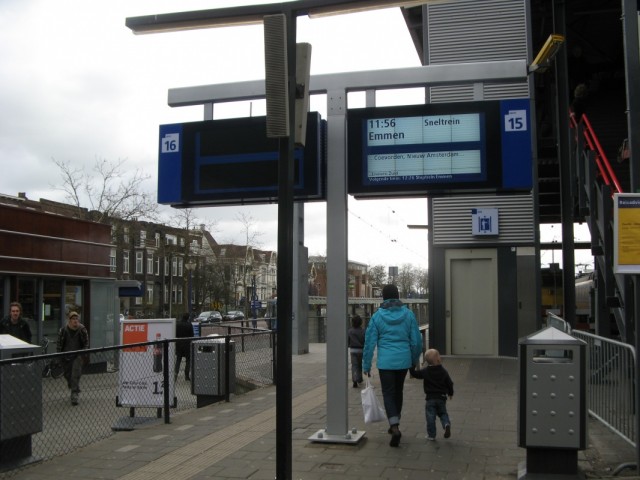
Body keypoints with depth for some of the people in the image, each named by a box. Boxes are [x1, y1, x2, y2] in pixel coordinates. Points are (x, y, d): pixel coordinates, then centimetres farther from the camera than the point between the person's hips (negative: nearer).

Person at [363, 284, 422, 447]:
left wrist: (366, 365, 4)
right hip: (403, 360, 3)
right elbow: (416, 340, 1)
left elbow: (370, 342, -5)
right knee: (398, 391, 19)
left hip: (385, 361, -3)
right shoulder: (408, 314, -1)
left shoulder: (377, 316, -5)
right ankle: (394, 425, 32)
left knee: (388, 393, 3)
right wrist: (415, 359, 17)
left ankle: (395, 428, -15)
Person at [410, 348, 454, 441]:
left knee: (430, 416, 5)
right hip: (442, 397, 2)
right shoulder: (443, 371, -3)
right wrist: (450, 393, 20)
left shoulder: (425, 372, -7)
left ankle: (431, 434, 7)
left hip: (430, 398, -2)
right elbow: (450, 383, 4)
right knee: (443, 413, 18)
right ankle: (446, 424, -10)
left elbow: (414, 374, -3)